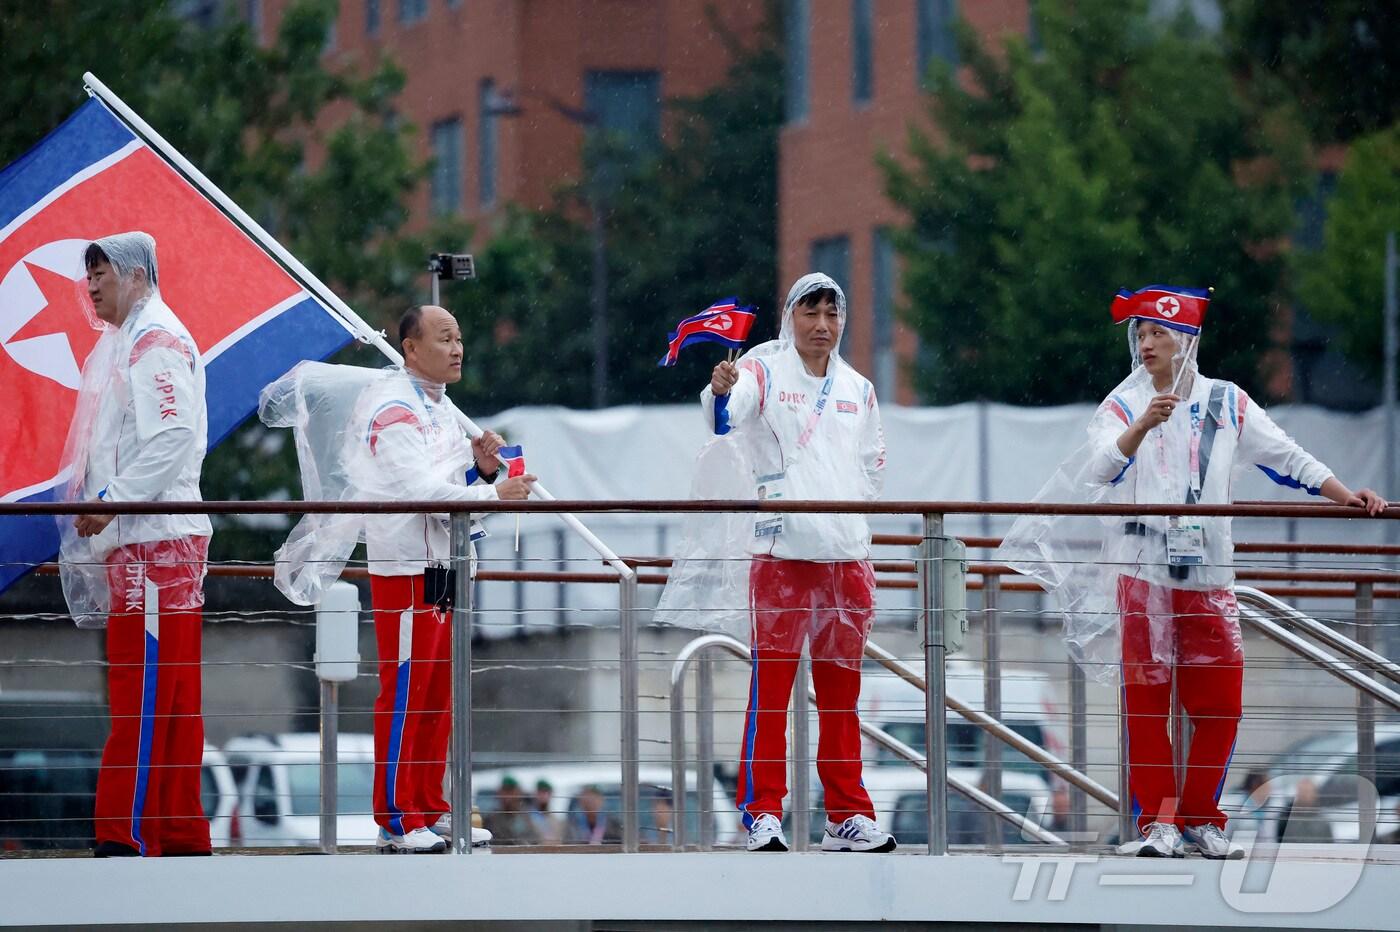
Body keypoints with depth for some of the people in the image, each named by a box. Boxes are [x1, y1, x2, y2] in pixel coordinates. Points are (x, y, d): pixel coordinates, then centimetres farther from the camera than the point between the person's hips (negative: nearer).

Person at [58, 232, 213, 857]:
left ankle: (130, 838, -14)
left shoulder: (156, 341, -9)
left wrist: (112, 500, -20)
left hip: (156, 541, -10)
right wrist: (101, 502, 17)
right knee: (170, 697, 9)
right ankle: (181, 837, 10)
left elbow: (173, 436, -19)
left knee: (145, 694, -12)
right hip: (135, 541, 10)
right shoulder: (127, 342, 22)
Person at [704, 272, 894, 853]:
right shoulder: (764, 371, -1)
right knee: (770, 684, -7)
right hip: (780, 550, -5)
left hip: (845, 554, 5)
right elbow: (727, 412, -22)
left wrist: (851, 510, 10)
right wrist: (721, 390, -43)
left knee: (841, 688, 10)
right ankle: (762, 812, -5)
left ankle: (847, 816, 14)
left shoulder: (858, 390, 16)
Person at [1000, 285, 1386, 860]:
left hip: (1208, 574, 2)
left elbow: (1287, 458, 10)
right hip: (1141, 572, -2)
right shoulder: (1124, 404, 2)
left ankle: (1201, 819, 13)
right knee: (1146, 699, -4)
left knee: (1219, 703, 0)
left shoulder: (1227, 403, 8)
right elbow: (1100, 468, -16)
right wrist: (1143, 426, -32)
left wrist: (1347, 498, 3)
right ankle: (1158, 822, 1)